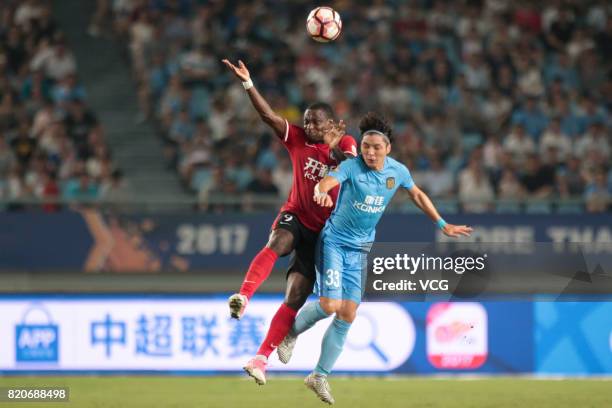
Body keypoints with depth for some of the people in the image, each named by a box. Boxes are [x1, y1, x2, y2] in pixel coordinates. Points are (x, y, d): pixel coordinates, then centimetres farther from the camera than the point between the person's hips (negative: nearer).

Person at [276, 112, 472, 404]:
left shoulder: (398, 171, -4)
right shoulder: (352, 166, -19)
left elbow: (417, 195, 16)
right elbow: (325, 182, -38)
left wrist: (443, 225, 20)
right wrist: (322, 192, -62)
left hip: (360, 248, 5)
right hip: (334, 241, -5)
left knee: (347, 315, 2)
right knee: (329, 305, -16)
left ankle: (320, 375, 14)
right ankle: (292, 332, 17)